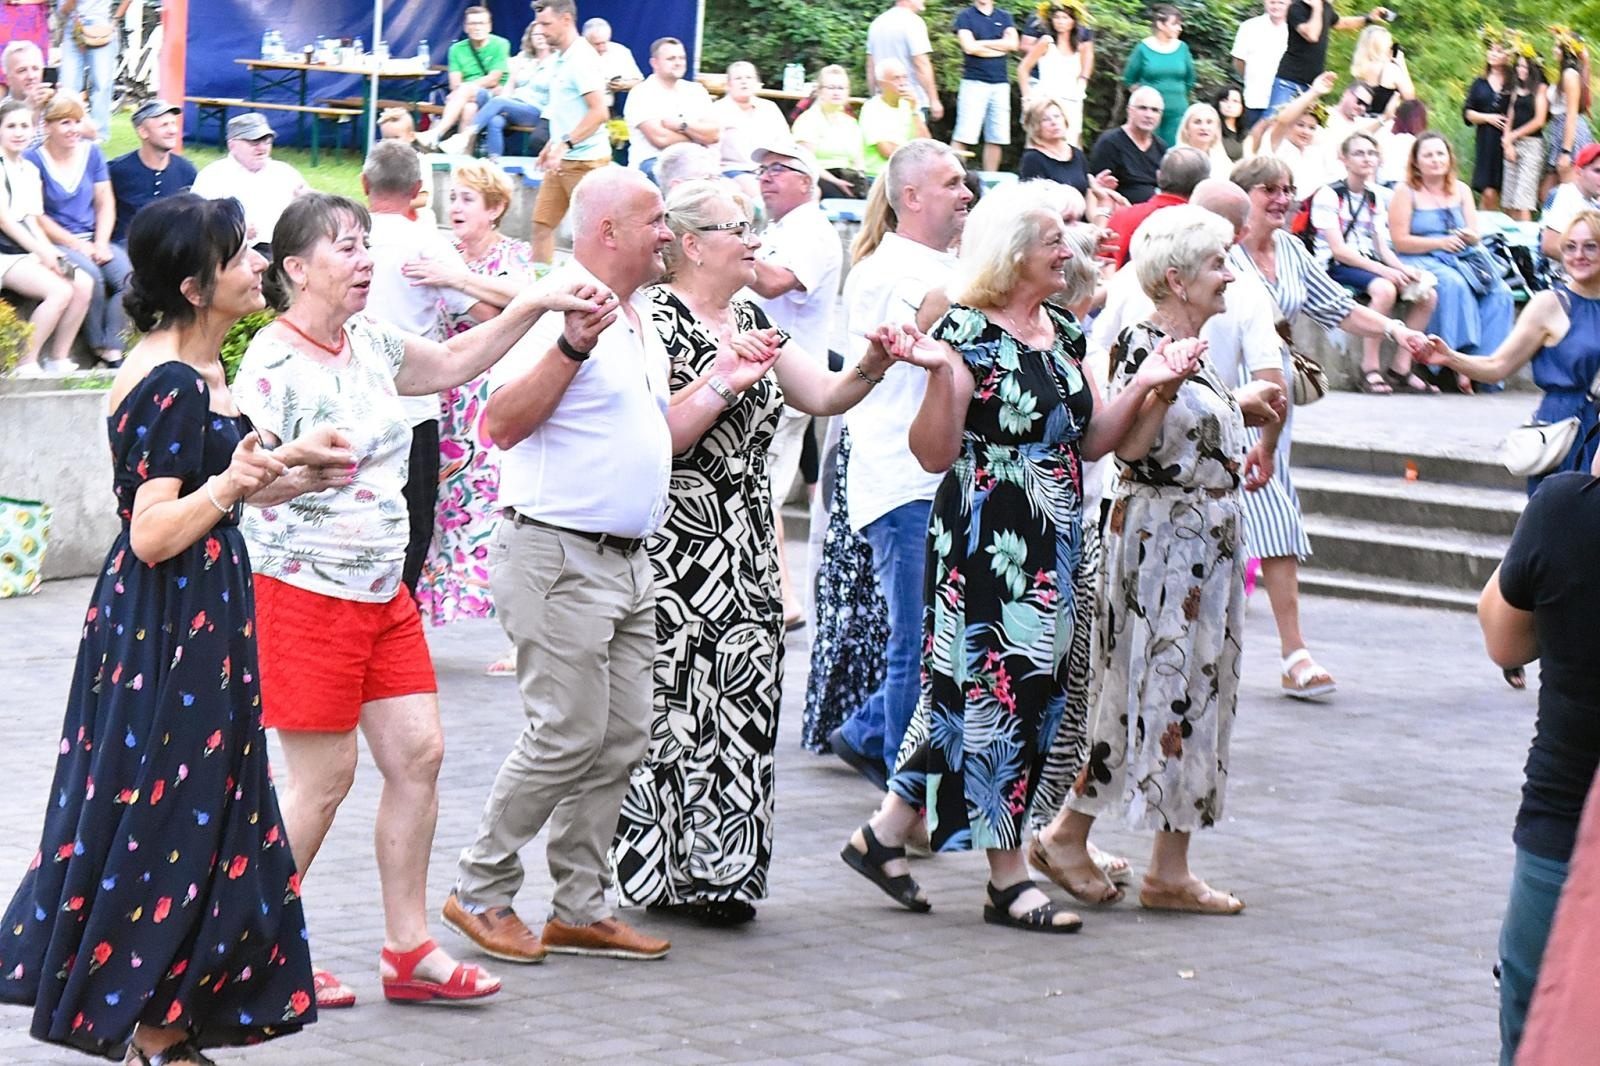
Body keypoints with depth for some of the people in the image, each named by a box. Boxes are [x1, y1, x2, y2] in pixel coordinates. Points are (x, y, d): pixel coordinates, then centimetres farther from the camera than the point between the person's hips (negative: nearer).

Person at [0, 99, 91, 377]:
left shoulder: (30, 170, 18)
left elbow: (31, 220, 13)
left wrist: (50, 251, -5)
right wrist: (41, 251, -15)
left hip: (29, 252, 8)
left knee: (83, 284, -12)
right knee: (60, 290, -26)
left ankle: (59, 360, -6)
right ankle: (26, 365, -17)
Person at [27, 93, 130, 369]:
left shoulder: (91, 152, 9)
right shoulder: (35, 160, -5)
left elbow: (106, 203, 10)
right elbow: (38, 216, -8)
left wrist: (101, 243, -5)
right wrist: (78, 245, -13)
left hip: (93, 240, 5)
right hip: (56, 243, -5)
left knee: (129, 274, -24)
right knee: (90, 275, -33)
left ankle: (115, 347, -19)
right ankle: (102, 347, -17)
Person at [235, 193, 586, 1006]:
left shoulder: (368, 343, 8)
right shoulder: (272, 363, -15)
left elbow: (452, 363, 23)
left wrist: (532, 306, 13)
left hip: (382, 591, 8)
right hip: (305, 593, -8)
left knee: (418, 755, 5)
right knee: (324, 776, -3)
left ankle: (408, 951, 12)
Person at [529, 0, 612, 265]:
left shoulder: (582, 59, -16)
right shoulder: (563, 59, 14)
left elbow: (599, 112, -23)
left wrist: (565, 145, -25)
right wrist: (552, 144, 19)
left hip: (585, 161, -10)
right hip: (563, 160, 10)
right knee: (542, 222, 7)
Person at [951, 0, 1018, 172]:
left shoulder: (1005, 17, 14)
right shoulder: (965, 16, 4)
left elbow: (1012, 43, -1)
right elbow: (969, 47, -10)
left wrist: (982, 43, -5)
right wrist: (1000, 48, -2)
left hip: (1001, 83, 4)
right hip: (974, 82, -4)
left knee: (996, 138, 3)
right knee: (963, 137, -10)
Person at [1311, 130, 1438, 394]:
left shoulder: (1376, 199, 18)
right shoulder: (1329, 195, -5)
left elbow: (1381, 246, 13)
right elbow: (1338, 250, -14)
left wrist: (1402, 269, -9)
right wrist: (1383, 271, -21)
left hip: (1370, 265, 8)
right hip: (1335, 268, -8)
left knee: (1427, 294, -11)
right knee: (1384, 289, -36)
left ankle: (1401, 369, -9)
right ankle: (1370, 370, -32)